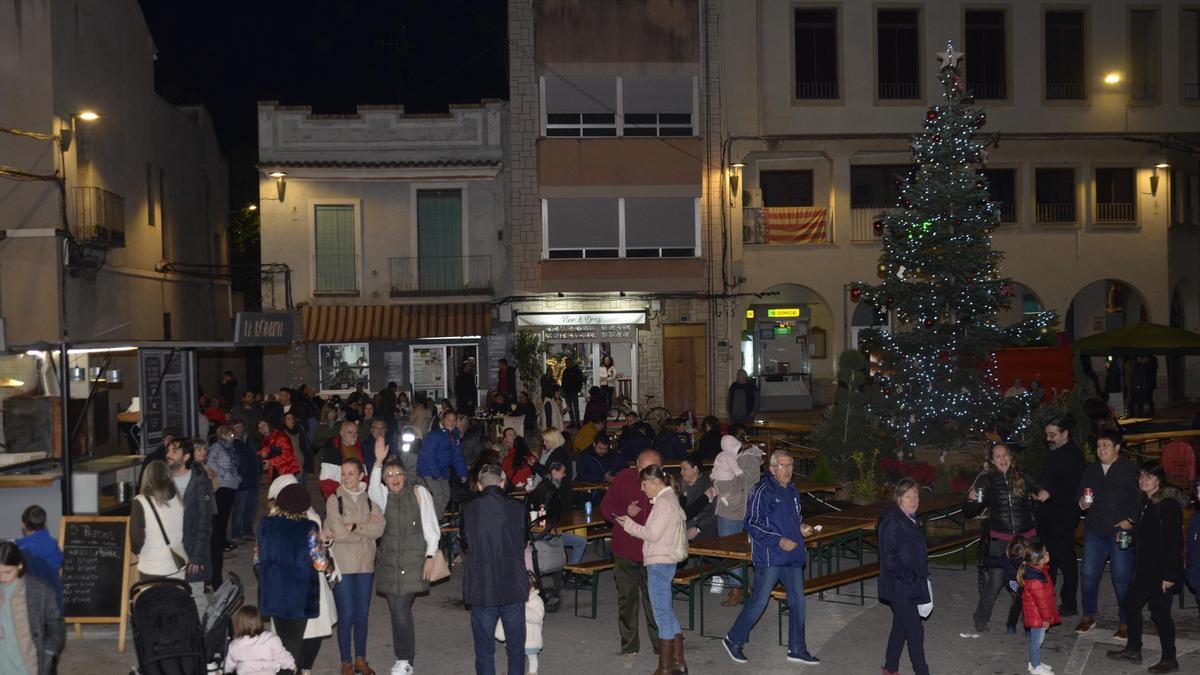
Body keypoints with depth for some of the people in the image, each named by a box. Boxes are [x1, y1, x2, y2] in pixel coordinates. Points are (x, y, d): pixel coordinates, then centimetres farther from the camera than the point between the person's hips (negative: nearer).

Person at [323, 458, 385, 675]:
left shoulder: (369, 499, 4)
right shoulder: (334, 499, -6)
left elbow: (379, 529, -9)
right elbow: (338, 532, -16)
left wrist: (352, 527, -17)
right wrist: (366, 528, -10)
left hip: (365, 563, 3)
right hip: (342, 564, -3)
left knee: (362, 614, 10)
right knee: (346, 615, 1)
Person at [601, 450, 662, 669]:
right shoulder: (624, 478, -9)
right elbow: (606, 507, -2)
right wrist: (625, 512, -21)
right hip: (625, 550, 1)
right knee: (626, 599, 11)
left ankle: (660, 646, 20)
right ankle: (628, 648, 24)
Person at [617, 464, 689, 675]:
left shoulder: (663, 502, -16)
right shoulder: (668, 498, 15)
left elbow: (652, 533, -19)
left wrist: (629, 525, -8)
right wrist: (631, 522, 7)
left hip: (660, 563, -10)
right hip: (664, 561, 10)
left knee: (662, 614, -4)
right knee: (667, 613, 16)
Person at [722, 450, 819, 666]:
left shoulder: (792, 491, 13)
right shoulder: (762, 491, -12)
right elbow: (752, 524, -14)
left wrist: (802, 526, 6)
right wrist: (778, 540, -20)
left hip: (793, 556, 8)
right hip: (769, 557, -8)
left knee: (797, 601, 9)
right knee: (758, 601, -2)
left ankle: (797, 650, 21)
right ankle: (733, 640, 14)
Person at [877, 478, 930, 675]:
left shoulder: (910, 520, 11)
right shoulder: (892, 522, -19)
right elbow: (889, 558, -22)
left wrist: (923, 576, 13)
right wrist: (909, 577, -20)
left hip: (910, 585, 9)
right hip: (899, 587, -9)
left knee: (901, 627, 17)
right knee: (916, 631, -7)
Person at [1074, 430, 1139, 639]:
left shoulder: (1130, 470, -1)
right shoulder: (1090, 470, 15)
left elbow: (1140, 498, -6)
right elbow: (1079, 493, 19)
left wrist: (1130, 520, -15)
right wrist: (1081, 502, -2)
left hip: (1120, 530, -5)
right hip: (1094, 530, 5)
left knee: (1122, 577, -3)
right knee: (1088, 573, 4)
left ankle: (1125, 622, 9)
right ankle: (1088, 615, 18)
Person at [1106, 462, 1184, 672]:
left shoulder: (1168, 505, -18)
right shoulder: (1146, 503, 10)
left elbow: (1174, 542, -20)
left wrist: (1170, 575, -21)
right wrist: (1130, 537, 7)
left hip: (1162, 572, -9)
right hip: (1144, 570, 9)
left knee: (1160, 611, -1)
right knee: (1131, 603, 15)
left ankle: (1169, 660, 13)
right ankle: (1133, 650, 29)